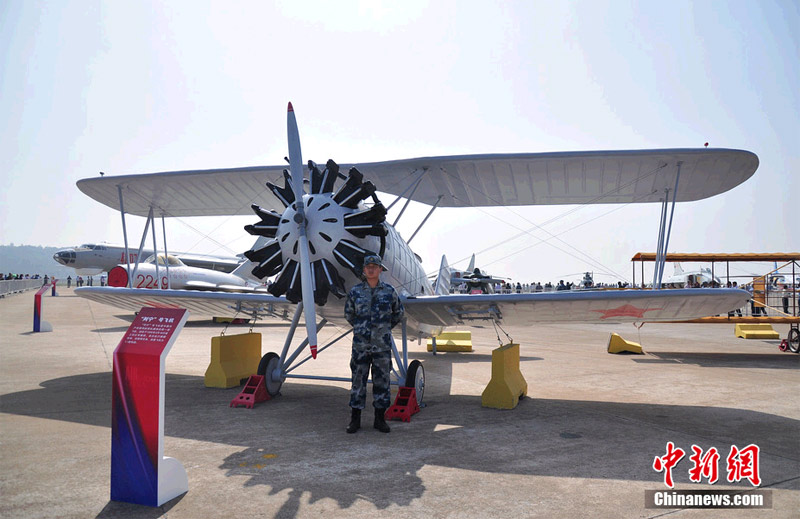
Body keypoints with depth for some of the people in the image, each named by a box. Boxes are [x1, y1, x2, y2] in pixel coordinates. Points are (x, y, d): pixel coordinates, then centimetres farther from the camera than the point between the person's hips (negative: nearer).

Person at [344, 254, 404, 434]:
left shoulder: (389, 291, 2)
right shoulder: (355, 291, 2)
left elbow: (398, 313, 16)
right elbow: (348, 314, 15)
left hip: (382, 344, 0)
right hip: (360, 343, 0)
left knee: (382, 381, 6)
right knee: (358, 381, 4)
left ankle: (380, 419, 17)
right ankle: (355, 419, 13)